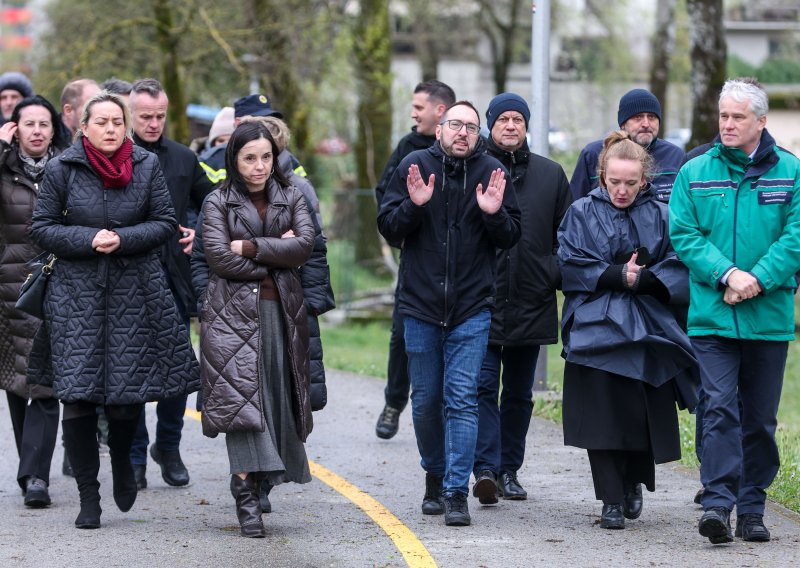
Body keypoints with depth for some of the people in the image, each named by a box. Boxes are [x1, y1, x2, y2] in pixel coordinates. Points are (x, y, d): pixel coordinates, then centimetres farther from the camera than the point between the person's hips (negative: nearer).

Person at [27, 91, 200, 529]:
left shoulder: (147, 166, 2)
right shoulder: (61, 169, -1)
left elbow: (166, 223, 3)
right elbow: (41, 229, 1)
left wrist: (123, 239, -13)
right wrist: (89, 239, -13)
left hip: (134, 294, 1)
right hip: (77, 292, -1)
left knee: (128, 394, -2)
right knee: (78, 395, -5)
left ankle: (122, 460, 31)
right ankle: (88, 497, 4)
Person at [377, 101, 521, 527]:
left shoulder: (492, 173, 1)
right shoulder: (414, 166, 1)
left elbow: (511, 238, 5)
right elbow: (388, 228, 0)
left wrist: (494, 213, -15)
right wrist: (414, 205, -18)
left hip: (472, 308, -1)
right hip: (420, 306, 1)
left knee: (461, 399, -8)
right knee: (426, 400, 10)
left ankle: (456, 492, -8)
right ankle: (435, 478, 28)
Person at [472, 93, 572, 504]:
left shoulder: (550, 174, 10)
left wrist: (556, 275, 1)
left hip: (532, 303, 3)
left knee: (519, 393, 10)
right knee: (484, 387, -10)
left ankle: (509, 470, 18)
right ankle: (486, 469, -15)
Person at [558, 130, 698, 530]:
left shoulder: (660, 216, 7)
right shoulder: (581, 213, 5)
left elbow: (678, 268, 0)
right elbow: (570, 266, -4)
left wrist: (644, 279, -15)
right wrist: (617, 276, -13)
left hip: (648, 331, 1)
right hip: (596, 328, -1)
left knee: (645, 415, 3)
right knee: (603, 417, -6)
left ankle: (635, 483, 28)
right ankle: (611, 501, 0)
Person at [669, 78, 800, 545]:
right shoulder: (695, 173, 5)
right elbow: (683, 234, 0)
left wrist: (758, 280, -15)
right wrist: (727, 274, -14)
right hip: (711, 315, -1)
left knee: (760, 417, 7)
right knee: (720, 408, -11)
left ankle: (752, 509, 15)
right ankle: (718, 502, -15)